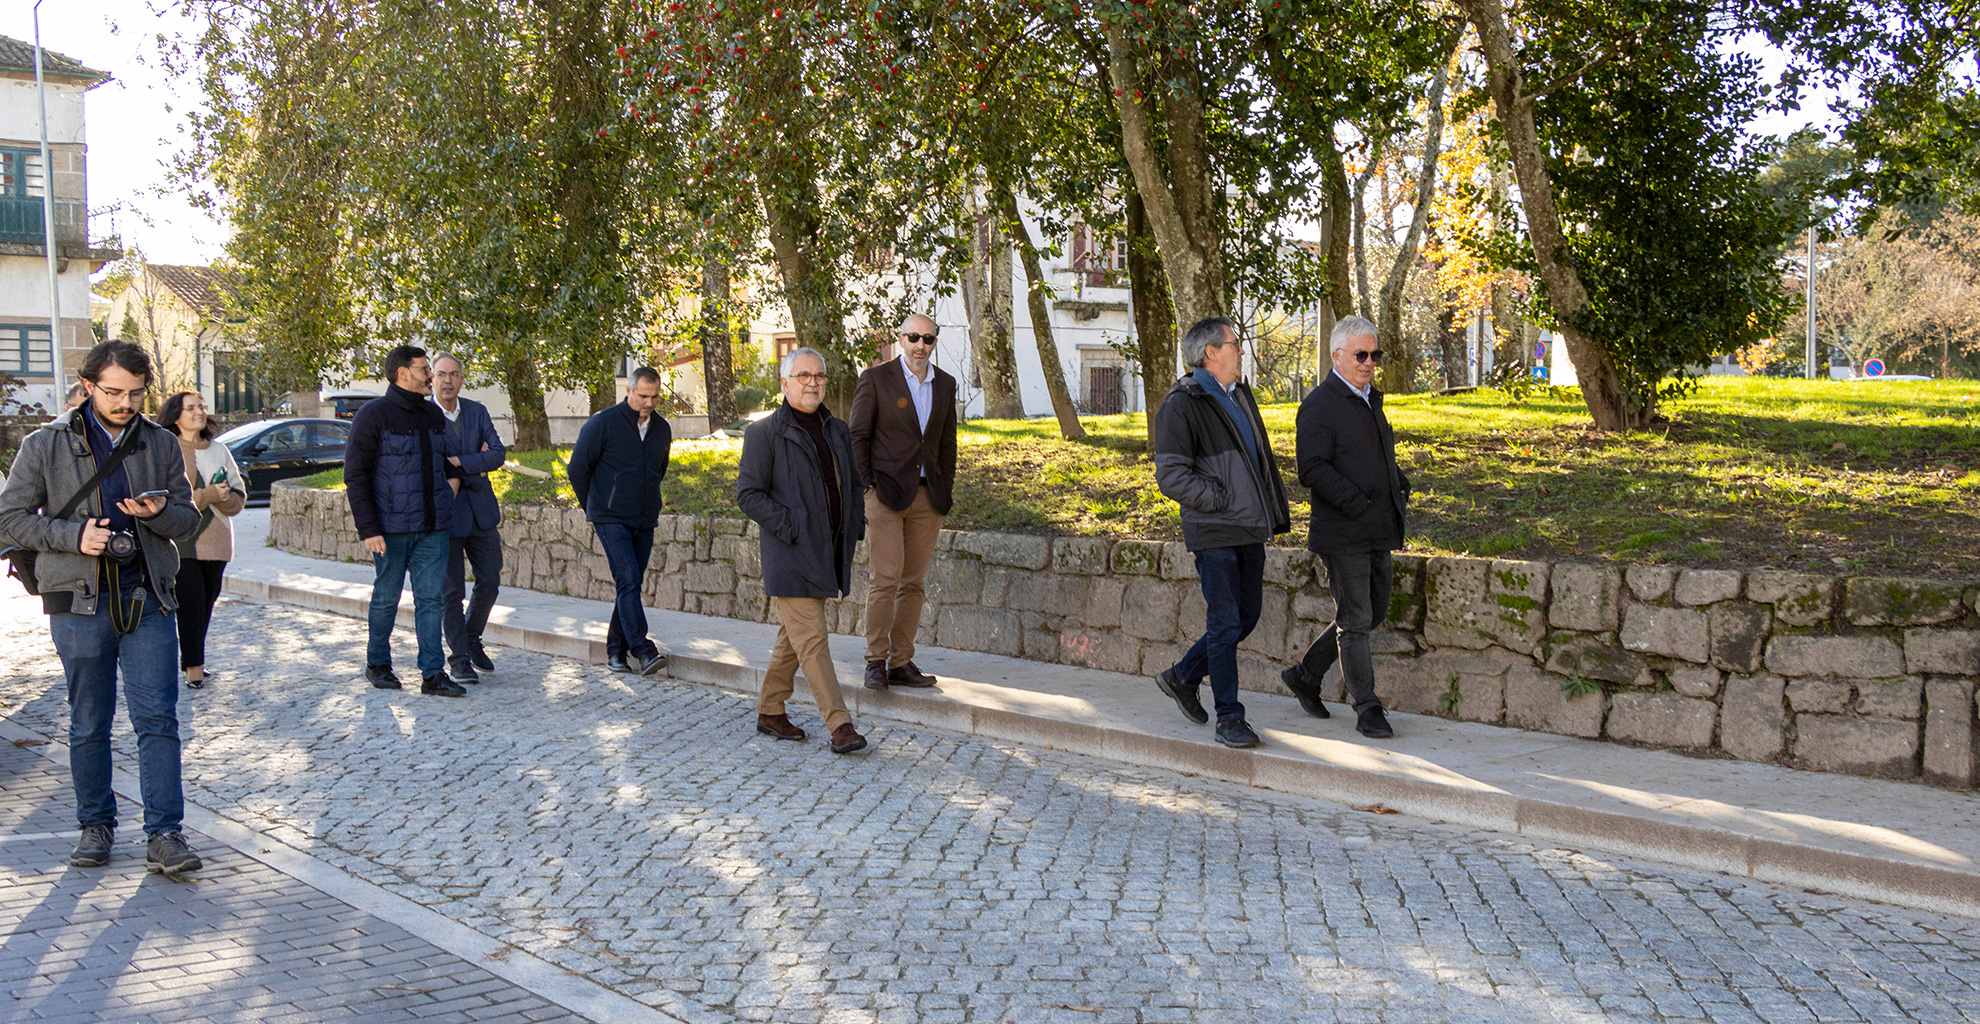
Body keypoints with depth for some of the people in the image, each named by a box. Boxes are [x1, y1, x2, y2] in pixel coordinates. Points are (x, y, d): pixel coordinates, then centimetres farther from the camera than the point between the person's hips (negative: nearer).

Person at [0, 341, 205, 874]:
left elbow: (188, 519, 10)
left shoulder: (161, 444, 8)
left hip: (149, 600, 1)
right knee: (89, 725, 9)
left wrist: (159, 512, -13)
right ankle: (96, 825, 23)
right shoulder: (46, 445, 2)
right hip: (80, 601, -1)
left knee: (158, 719, -4)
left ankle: (164, 835, -2)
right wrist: (74, 536, -14)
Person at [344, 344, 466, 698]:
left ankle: (433, 675, 3)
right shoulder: (373, 414, -6)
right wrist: (368, 529, -14)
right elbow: (356, 475, -8)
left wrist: (453, 476, 9)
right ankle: (377, 663, 26)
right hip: (392, 528, -5)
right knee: (386, 597, 7)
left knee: (430, 598, 2)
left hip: (433, 527, 5)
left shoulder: (433, 414, 12)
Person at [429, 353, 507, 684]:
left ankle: (472, 640, 32)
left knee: (489, 583, 10)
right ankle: (458, 658, 12)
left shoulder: (477, 411, 7)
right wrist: (476, 464, -11)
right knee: (451, 591, 0)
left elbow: (498, 454, -3)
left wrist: (459, 462, -16)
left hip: (480, 511, 4)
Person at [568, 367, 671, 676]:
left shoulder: (662, 428, 9)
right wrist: (593, 507, 7)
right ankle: (643, 650, -17)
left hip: (644, 522, 5)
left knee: (631, 586, 7)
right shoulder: (603, 424, -8)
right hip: (611, 520, -5)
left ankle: (616, 649, 17)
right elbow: (578, 468, -1)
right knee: (628, 583, -14)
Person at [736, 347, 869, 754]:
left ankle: (770, 712, 26)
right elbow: (748, 494, -9)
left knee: (793, 637, 14)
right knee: (810, 638, -8)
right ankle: (840, 725, -9)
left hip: (827, 553, 7)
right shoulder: (764, 433, -5)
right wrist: (791, 529, -16)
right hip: (790, 556, -7)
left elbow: (853, 482, 25)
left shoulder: (837, 430, 14)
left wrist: (855, 525, 9)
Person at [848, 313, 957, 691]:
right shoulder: (876, 379, -2)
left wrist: (946, 489, 13)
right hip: (887, 492, -5)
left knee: (913, 582, 6)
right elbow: (858, 436, -1)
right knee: (885, 578, -10)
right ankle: (875, 661, 0)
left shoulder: (946, 385, 12)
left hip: (927, 496, 5)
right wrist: (866, 486, -7)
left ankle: (901, 663, 11)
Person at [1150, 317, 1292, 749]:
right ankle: (1229, 718, 7)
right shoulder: (1182, 406, -11)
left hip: (1250, 532, 8)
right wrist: (1223, 500, -19)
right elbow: (1171, 475, -16)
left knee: (1246, 616, 13)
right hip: (1214, 534, -8)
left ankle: (1182, 677, 29)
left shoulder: (1240, 397, 16)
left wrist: (1275, 513, 17)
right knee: (1225, 624, -4)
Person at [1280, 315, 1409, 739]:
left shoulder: (1370, 399, 16)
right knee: (1355, 621, -1)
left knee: (1374, 612, 14)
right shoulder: (1319, 406, -11)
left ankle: (1305, 676, 27)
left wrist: (1400, 485, 12)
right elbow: (1313, 471, -19)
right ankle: (1367, 709, 8)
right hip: (1343, 533, -9)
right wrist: (1359, 505, -23)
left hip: (1378, 530, 9)